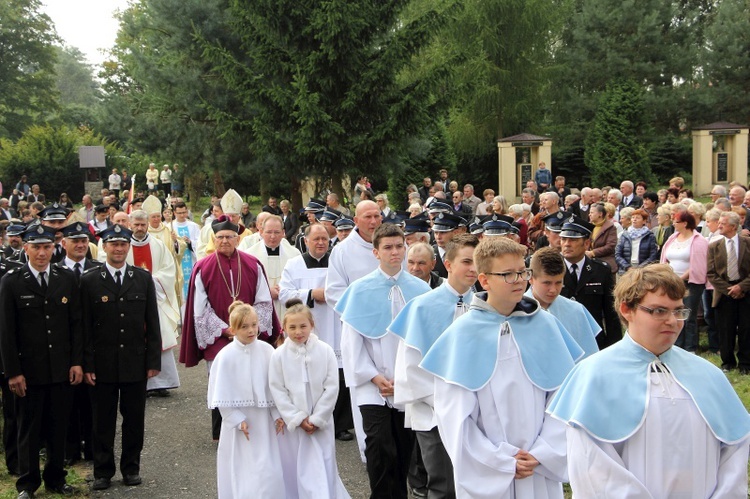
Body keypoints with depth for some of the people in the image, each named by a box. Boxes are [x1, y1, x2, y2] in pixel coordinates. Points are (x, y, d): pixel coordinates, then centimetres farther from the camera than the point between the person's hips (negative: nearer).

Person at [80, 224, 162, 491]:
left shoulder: (143, 278, 5)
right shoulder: (89, 281, 0)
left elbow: (152, 323, 5)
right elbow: (85, 327, -2)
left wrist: (153, 359, 1)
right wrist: (87, 364, -6)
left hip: (135, 363, 1)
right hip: (102, 364, -1)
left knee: (134, 419, 9)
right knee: (103, 421, 7)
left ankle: (131, 468, 23)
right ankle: (103, 471, 20)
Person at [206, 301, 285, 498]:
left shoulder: (267, 351, -5)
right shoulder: (226, 356, -12)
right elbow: (222, 395, -8)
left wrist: (277, 414, -3)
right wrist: (238, 420, -12)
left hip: (264, 420, 2)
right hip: (239, 421, -2)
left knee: (269, 470, 6)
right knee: (241, 471, 6)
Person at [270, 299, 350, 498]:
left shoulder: (325, 351, -6)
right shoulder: (279, 355, -6)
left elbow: (331, 388, -6)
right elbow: (277, 391, -5)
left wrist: (317, 419, -9)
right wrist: (298, 419, -10)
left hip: (321, 423, 0)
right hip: (292, 423, 1)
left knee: (323, 470, -2)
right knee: (293, 470, 9)